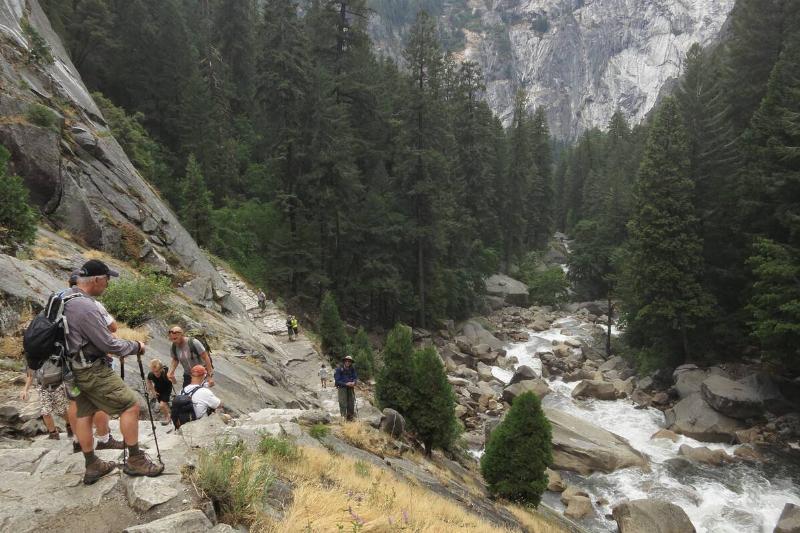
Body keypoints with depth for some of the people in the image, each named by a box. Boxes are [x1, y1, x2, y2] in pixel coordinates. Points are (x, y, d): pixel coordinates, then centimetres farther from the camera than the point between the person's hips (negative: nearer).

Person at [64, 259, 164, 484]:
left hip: (76, 368, 10)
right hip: (92, 370, -10)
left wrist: (113, 343, 17)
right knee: (131, 405, -5)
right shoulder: (85, 307, -25)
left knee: (84, 414, 15)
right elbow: (108, 344, -20)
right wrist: (136, 346, -4)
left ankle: (92, 466, 26)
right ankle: (135, 461, 3)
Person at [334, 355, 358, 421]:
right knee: (343, 403, -9)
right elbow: (337, 380, -12)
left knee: (351, 403, 8)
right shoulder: (339, 369, -11)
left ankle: (350, 417, 21)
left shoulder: (352, 368, 1)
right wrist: (346, 384, -20)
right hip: (342, 387, -4)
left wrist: (354, 382, -17)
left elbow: (355, 377, 5)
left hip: (350, 387, 4)